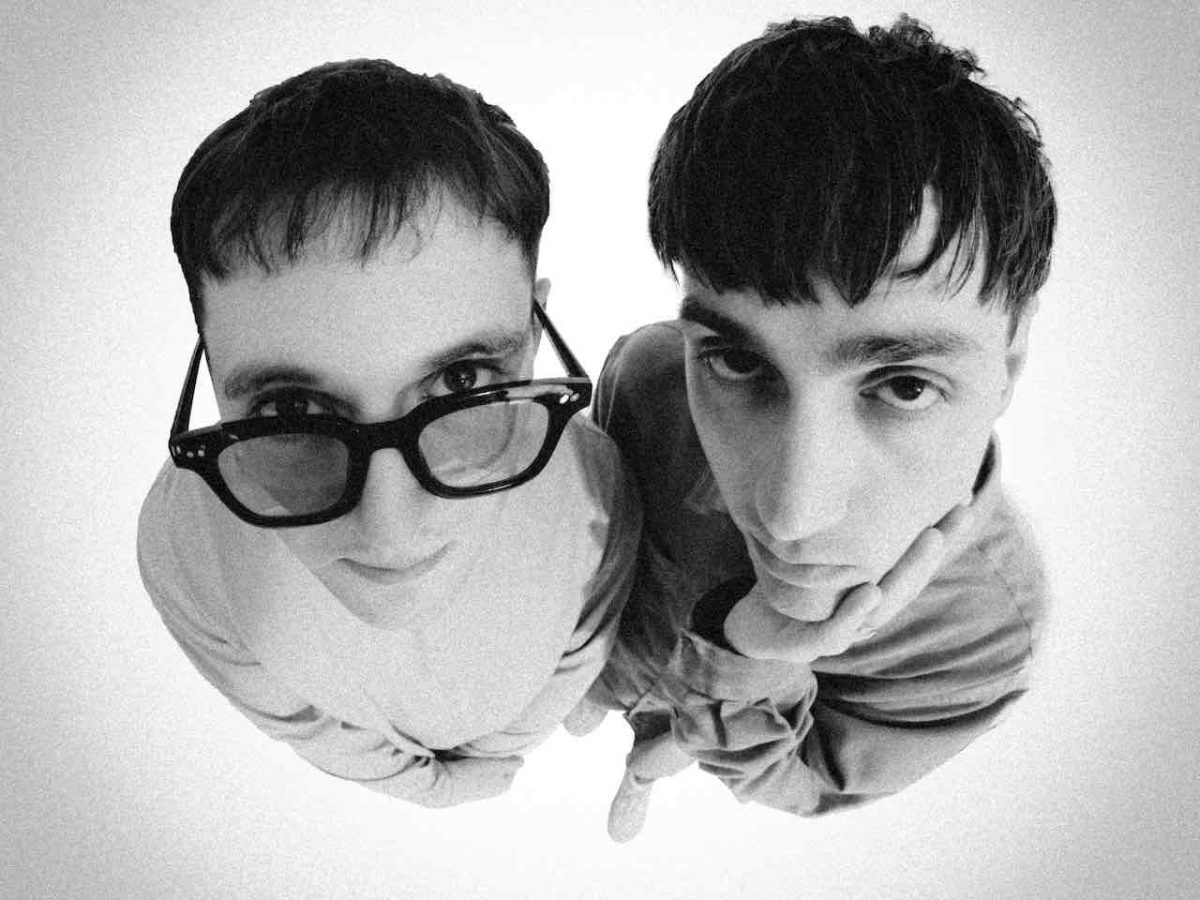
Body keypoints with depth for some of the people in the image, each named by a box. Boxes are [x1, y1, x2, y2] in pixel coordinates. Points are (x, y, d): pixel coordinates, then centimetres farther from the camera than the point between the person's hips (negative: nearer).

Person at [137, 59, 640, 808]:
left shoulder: (593, 495, -42)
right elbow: (285, 713, -17)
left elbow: (576, 657, -16)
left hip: (516, 720, 0)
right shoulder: (181, 548, -40)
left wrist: (495, 750, -3)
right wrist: (416, 777, -6)